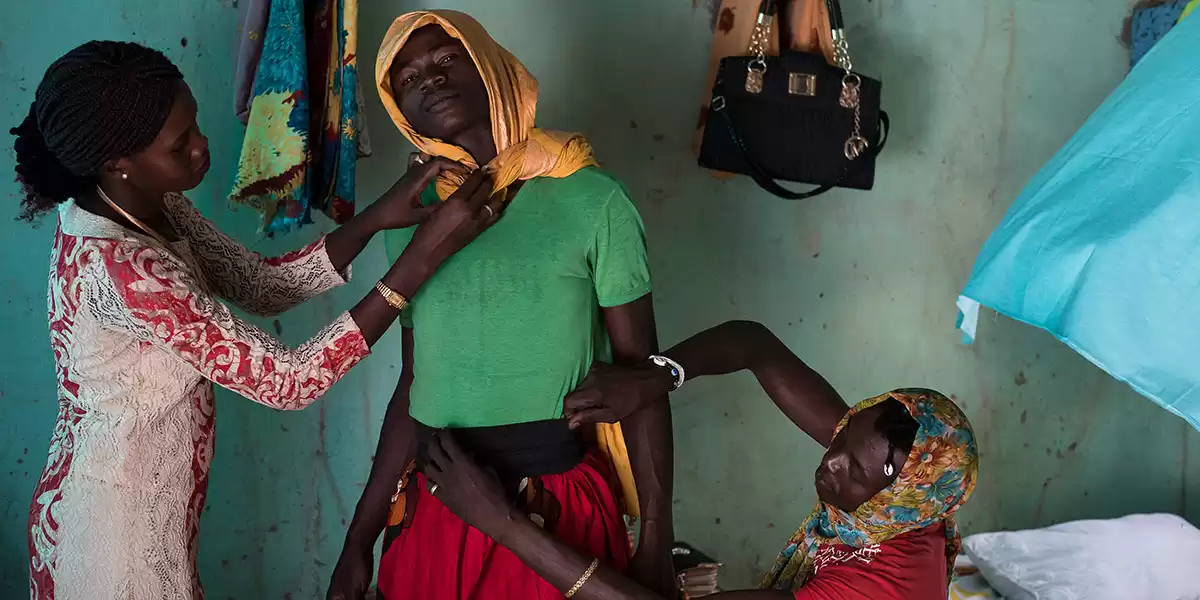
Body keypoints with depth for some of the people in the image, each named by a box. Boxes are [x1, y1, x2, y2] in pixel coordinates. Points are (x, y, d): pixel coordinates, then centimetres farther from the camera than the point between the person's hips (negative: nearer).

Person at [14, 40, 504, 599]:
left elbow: (260, 285, -1)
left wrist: (376, 218, -16)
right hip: (114, 522, -8)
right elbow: (286, 381, -31)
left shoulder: (150, 205, -5)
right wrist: (427, 251, -33)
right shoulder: (121, 271, -32)